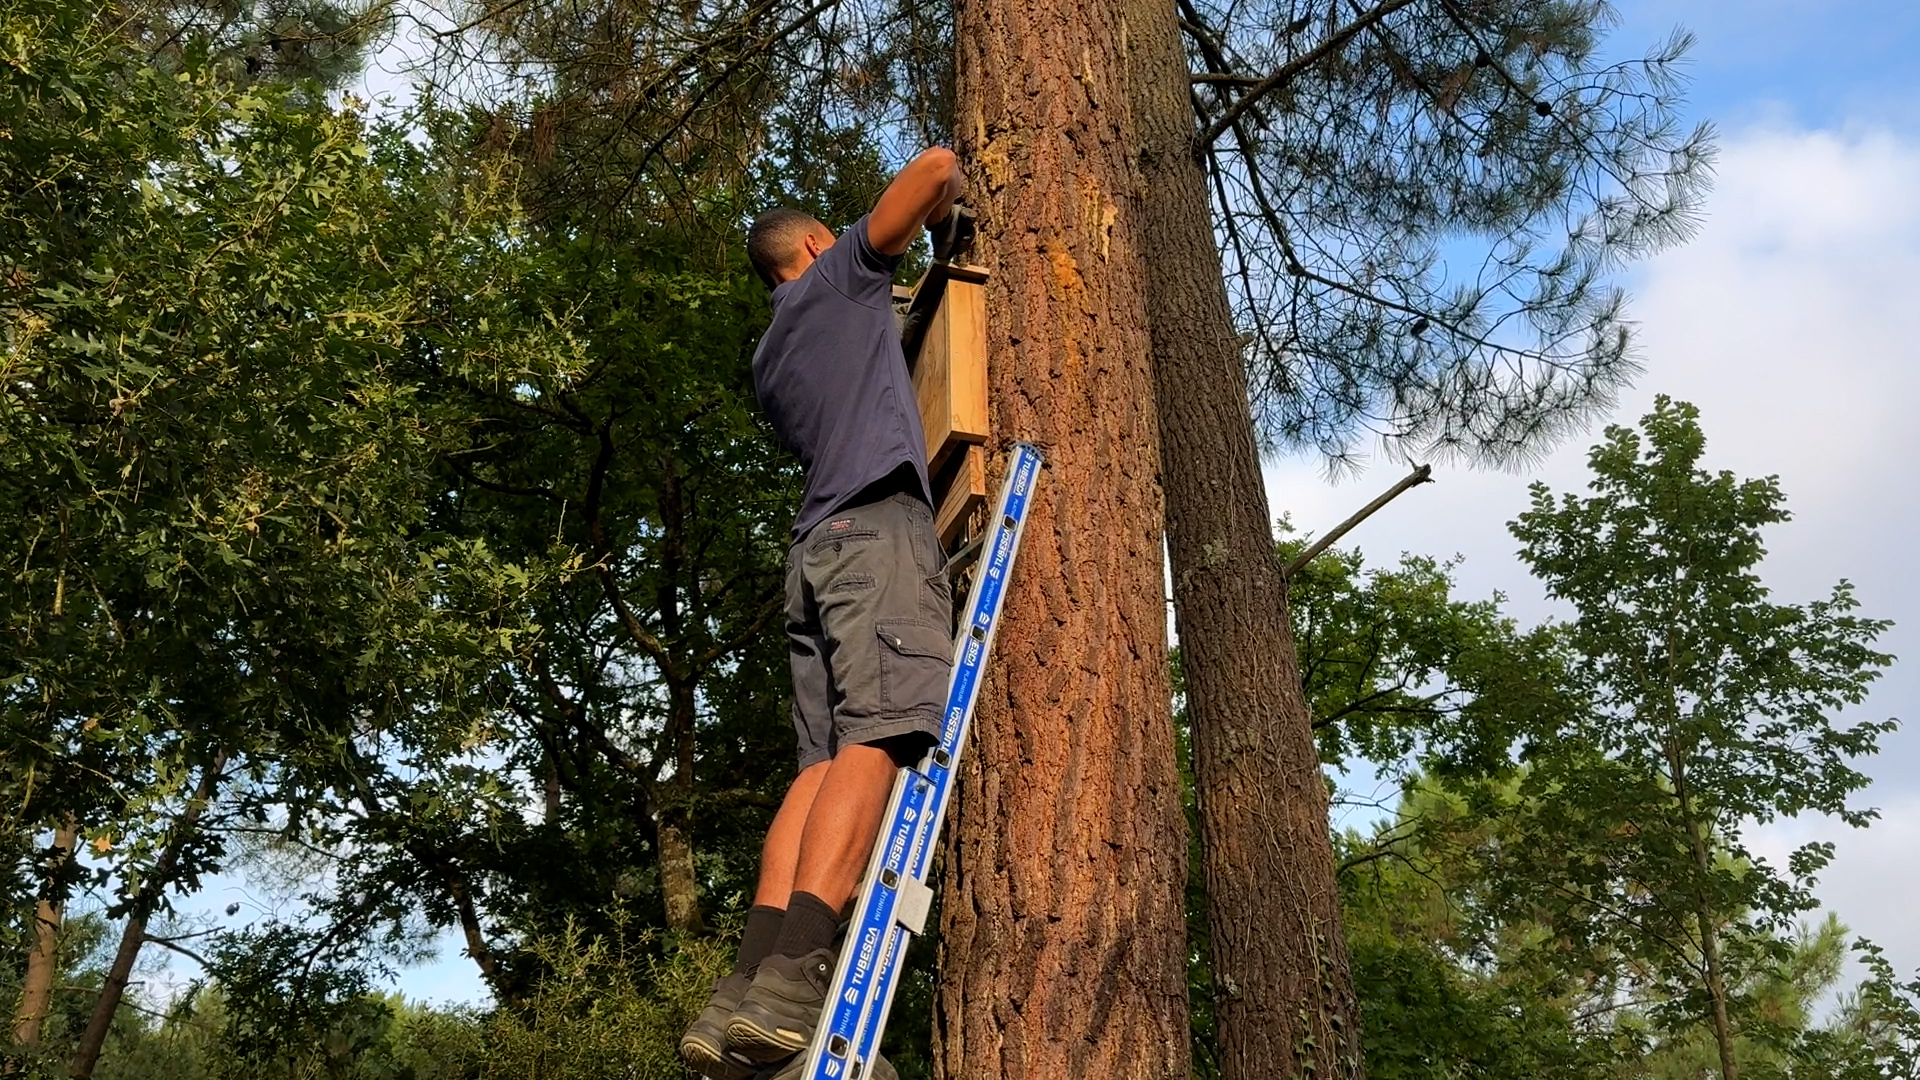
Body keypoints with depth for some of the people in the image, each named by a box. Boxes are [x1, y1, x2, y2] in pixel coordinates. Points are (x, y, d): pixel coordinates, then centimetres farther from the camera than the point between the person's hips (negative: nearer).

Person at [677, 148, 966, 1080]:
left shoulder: (768, 360, 34)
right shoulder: (842, 271, 16)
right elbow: (936, 164, 9)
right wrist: (947, 214, 31)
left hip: (815, 545, 8)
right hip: (879, 520, -7)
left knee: (826, 761, -4)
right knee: (878, 736, -21)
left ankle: (749, 987, -19)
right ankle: (789, 978, -36)